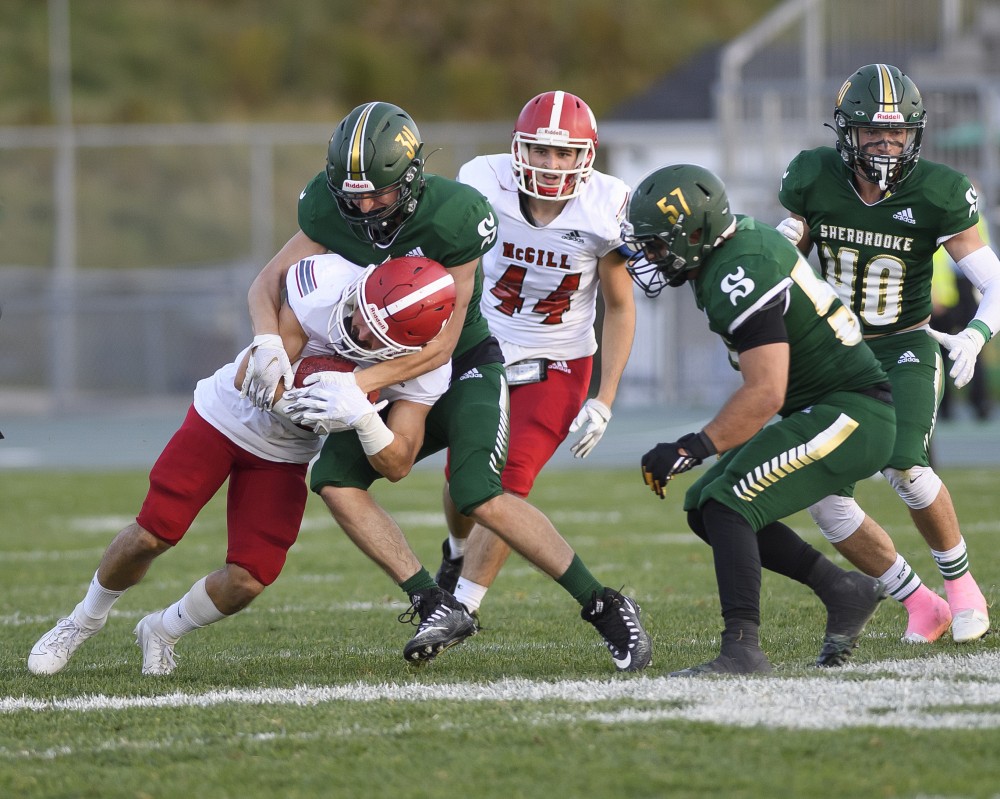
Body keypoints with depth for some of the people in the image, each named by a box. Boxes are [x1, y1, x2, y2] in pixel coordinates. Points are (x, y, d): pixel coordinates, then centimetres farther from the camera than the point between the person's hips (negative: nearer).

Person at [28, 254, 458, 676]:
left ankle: (161, 632, 25)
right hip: (227, 416, -2)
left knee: (246, 582, -7)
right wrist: (298, 402, -46)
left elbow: (396, 465, -23)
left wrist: (360, 415, -41)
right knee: (152, 534, -5)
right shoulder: (325, 283, -33)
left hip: (284, 456, 2)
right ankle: (84, 620, 25)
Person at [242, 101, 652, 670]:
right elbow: (268, 285, -6)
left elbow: (440, 344, -25)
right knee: (336, 478, -17)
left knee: (481, 497, -26)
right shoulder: (333, 212, -12)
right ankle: (436, 607, -13)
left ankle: (604, 607, -14)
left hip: (466, 365, -6)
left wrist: (356, 385, -34)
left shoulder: (450, 216, -28)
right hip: (396, 376, 6)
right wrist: (269, 343, -29)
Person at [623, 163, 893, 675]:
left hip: (852, 415, -10)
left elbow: (766, 393, -27)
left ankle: (742, 650, -28)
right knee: (704, 508, 9)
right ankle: (845, 592, 14)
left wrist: (694, 448, -26)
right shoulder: (743, 240, 5)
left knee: (726, 505, -20)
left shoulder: (740, 277, -23)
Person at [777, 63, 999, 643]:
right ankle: (921, 606, 7)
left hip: (905, 348, -3)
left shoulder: (935, 194, -17)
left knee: (903, 465, -27)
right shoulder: (815, 178, -9)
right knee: (821, 496, -9)